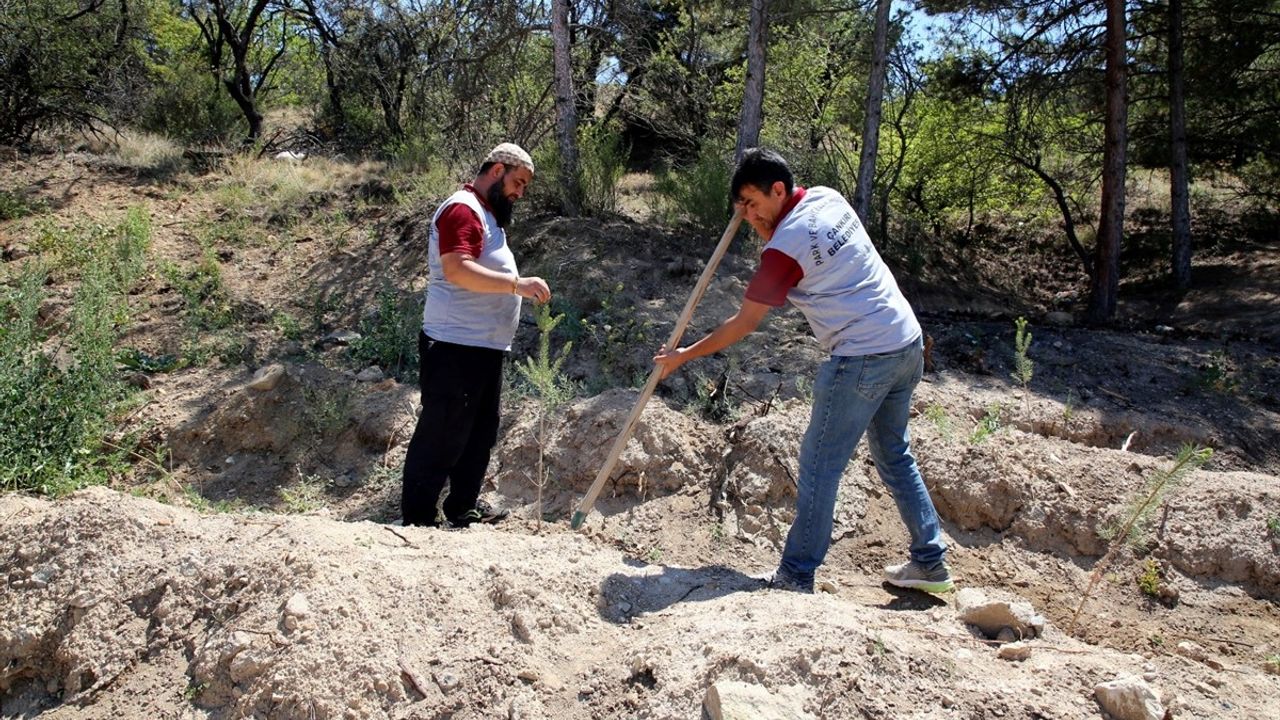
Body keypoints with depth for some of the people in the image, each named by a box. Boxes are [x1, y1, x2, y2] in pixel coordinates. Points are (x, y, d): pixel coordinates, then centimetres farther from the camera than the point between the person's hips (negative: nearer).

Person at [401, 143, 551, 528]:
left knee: (480, 431, 16)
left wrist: (519, 286, 18)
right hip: (455, 345, -11)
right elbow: (458, 269, -26)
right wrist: (518, 284, -31)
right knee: (442, 433, -6)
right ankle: (417, 515, 2)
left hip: (484, 345, 11)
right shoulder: (463, 209, -12)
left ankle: (463, 506, 27)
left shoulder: (487, 213, 21)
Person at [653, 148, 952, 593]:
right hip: (908, 342, 9)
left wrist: (683, 356, 2)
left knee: (820, 466, 1)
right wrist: (764, 222, 9)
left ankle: (796, 578, 9)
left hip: (863, 359, -9)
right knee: (895, 456, 20)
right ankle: (930, 561, 27)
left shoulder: (784, 248, -16)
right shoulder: (829, 198, 7)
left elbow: (743, 324, -9)